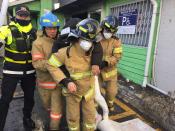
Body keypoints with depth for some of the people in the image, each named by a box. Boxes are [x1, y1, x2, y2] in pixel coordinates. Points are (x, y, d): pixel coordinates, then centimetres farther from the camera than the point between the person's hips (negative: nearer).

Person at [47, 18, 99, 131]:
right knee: (73, 117, 17)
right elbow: (51, 65, -19)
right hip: (72, 90, -3)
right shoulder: (67, 52, -24)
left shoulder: (93, 50, -12)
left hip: (88, 90, 3)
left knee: (90, 116, 17)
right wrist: (66, 81, -26)